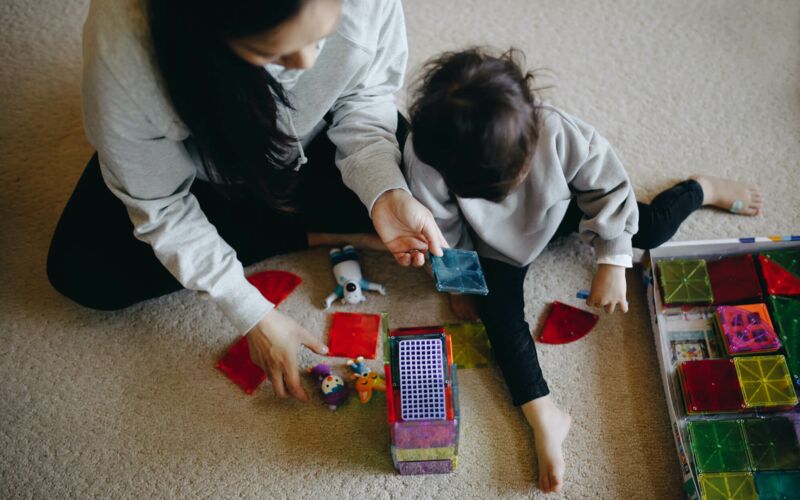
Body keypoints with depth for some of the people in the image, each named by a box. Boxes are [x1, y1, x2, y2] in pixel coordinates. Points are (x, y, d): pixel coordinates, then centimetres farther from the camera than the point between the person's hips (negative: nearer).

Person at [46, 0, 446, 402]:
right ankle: (312, 235, -9)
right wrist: (253, 315, -27)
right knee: (82, 274, -17)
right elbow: (159, 206, -25)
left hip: (311, 139, 0)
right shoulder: (122, 49, -40)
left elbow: (365, 95, -15)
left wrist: (386, 191, -33)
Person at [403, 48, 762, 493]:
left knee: (650, 228, 1)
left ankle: (702, 190, 37)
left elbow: (607, 184, -22)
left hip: (560, 209, 1)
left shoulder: (557, 131, -41)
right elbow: (440, 231, -19)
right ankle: (544, 417, -14)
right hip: (497, 244, 0)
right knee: (499, 307, -20)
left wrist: (613, 263, -20)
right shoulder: (425, 159, -40)